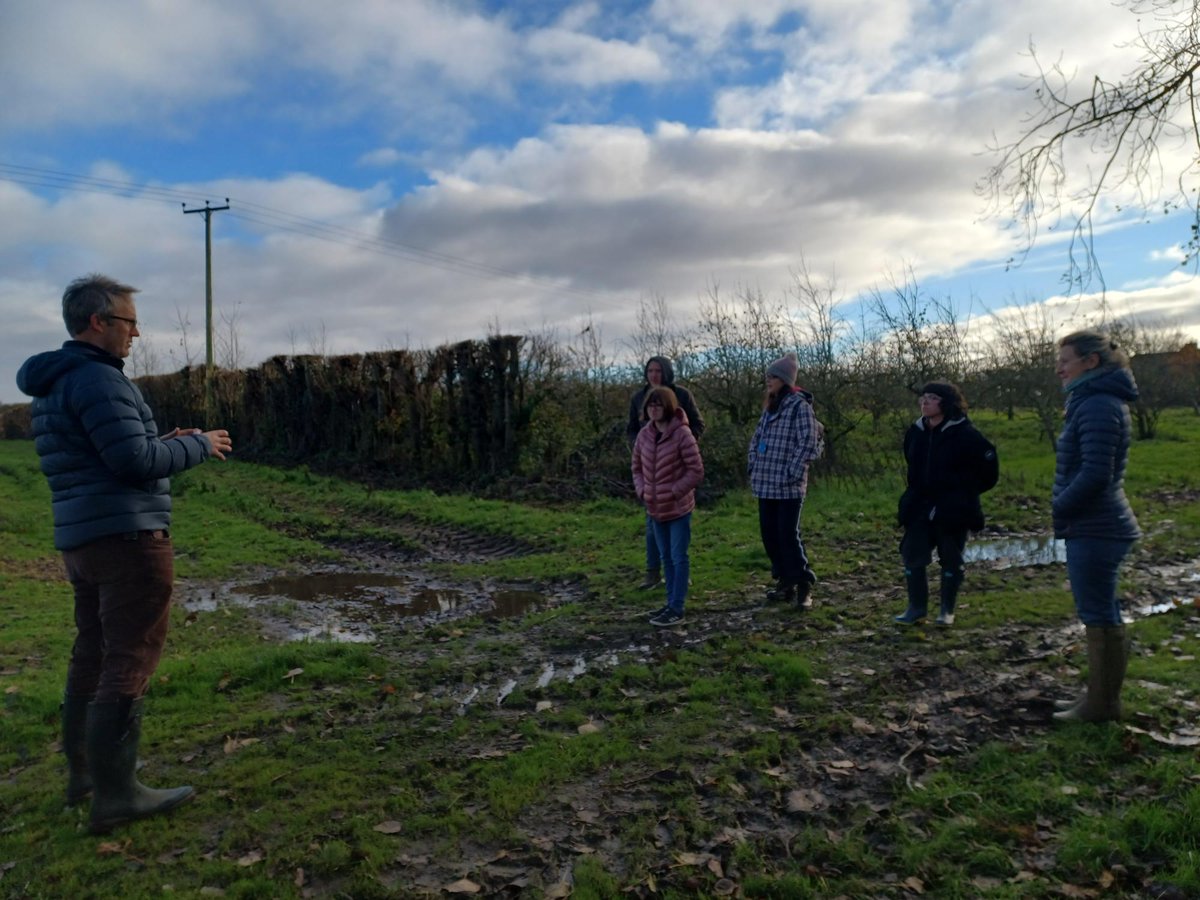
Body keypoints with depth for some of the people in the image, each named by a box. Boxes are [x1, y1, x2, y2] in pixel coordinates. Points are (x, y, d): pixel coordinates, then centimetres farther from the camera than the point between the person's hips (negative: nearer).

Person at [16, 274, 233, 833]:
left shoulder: (51, 384, 16)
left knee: (92, 655, 18)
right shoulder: (97, 378, -15)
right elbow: (135, 463, -21)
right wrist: (198, 445, -7)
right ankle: (115, 795, 2)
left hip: (80, 538, 10)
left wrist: (163, 445, 14)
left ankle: (83, 772, 29)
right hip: (127, 536, -10)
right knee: (129, 662, -4)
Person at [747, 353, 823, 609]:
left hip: (788, 487, -8)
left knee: (789, 536, -7)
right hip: (765, 485, 8)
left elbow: (808, 442, -15)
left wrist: (792, 474, -16)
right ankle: (785, 582, 23)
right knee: (770, 535, 10)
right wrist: (753, 466, 13)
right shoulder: (770, 405, 15)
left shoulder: (799, 405, -9)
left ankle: (803, 585, 7)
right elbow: (757, 437, 23)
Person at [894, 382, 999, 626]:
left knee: (951, 560, 6)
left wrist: (967, 491, 0)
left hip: (954, 510, -5)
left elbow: (989, 461, -7)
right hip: (920, 508, 5)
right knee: (912, 555, 1)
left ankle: (947, 610, 20)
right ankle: (916, 607, 14)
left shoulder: (964, 434, -14)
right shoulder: (916, 431, 3)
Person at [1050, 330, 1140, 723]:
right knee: (1101, 616, 17)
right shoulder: (1093, 401, 14)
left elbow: (1095, 475, -24)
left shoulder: (1098, 406, -18)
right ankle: (1100, 695, 28)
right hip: (1094, 528, 11)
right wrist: (1063, 508, 11)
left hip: (1095, 530, -11)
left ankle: (1102, 704, 10)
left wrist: (1059, 508, -12)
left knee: (1100, 617, -1)